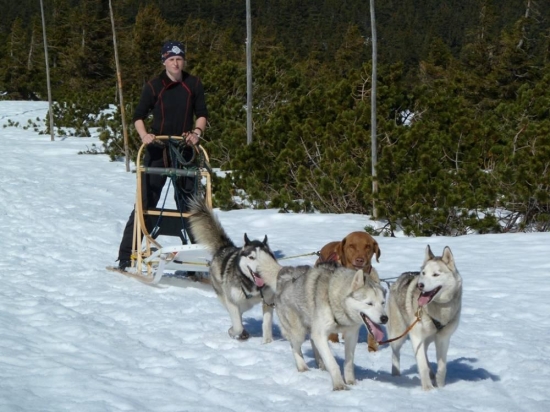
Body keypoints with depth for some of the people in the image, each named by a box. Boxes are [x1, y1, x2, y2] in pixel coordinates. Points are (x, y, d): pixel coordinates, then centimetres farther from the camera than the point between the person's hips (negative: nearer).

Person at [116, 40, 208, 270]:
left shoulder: (193, 85, 5)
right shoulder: (153, 86, -1)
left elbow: (201, 114, 10)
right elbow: (139, 116, 2)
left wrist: (196, 132, -10)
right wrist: (144, 135, -16)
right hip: (157, 150, -2)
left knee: (188, 204, 4)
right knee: (146, 203, -5)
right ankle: (126, 256, -2)